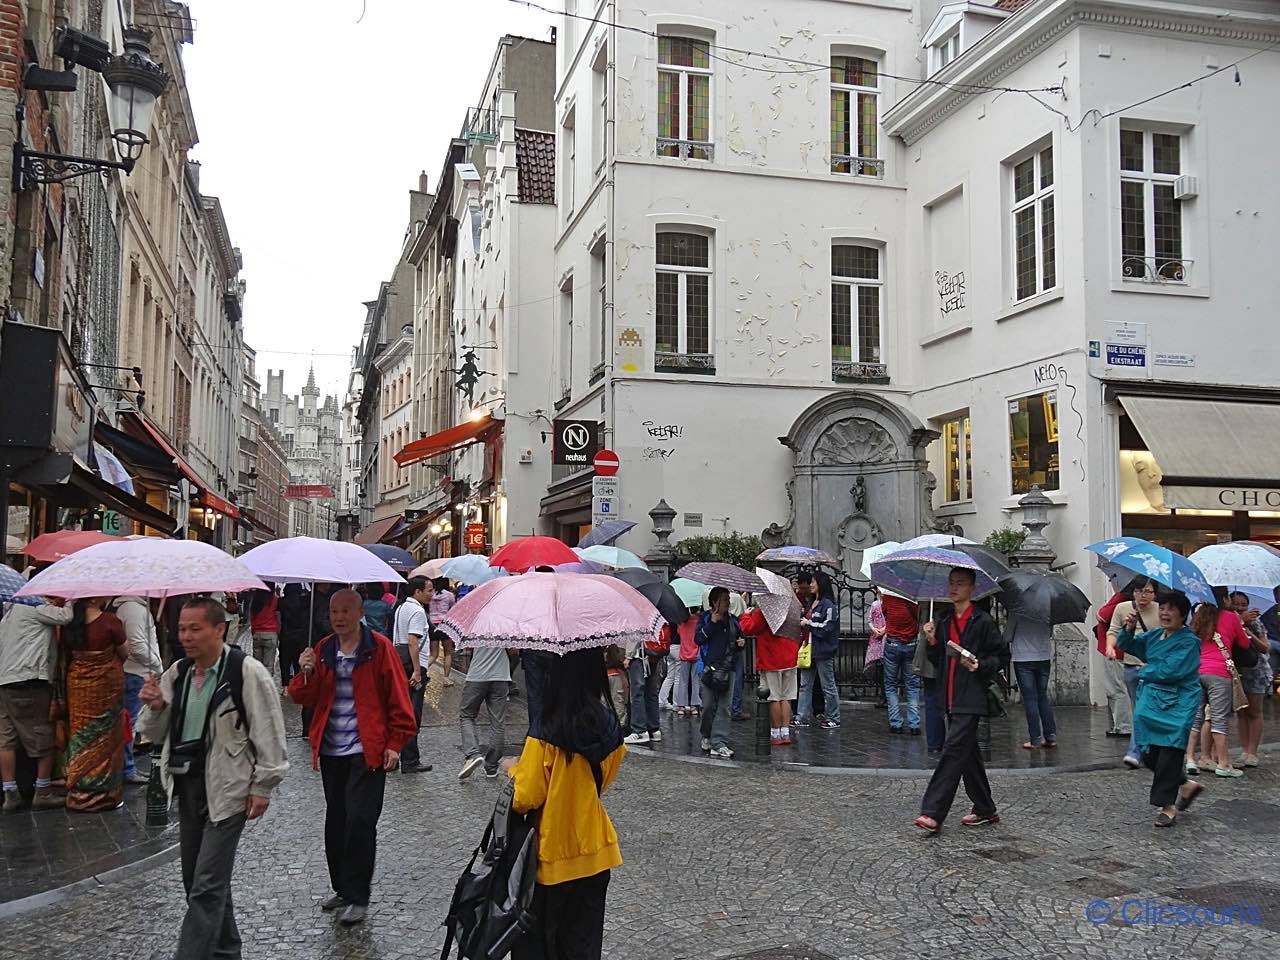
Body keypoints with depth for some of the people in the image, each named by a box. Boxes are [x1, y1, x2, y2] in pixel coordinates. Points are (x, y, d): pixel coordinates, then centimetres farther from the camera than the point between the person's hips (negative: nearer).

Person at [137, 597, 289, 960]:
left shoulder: (248, 672, -15)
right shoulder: (177, 673, 5)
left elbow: (269, 733, -12)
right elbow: (157, 734, 13)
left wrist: (262, 787, -11)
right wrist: (156, 707, -8)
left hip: (228, 790, -7)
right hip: (188, 787, 8)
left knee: (207, 886, -7)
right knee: (195, 879, 17)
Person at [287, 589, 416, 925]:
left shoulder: (379, 648, -6)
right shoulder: (322, 650, 9)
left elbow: (398, 698, -5)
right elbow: (305, 699, 7)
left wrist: (395, 743, -9)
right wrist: (306, 674, -13)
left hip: (367, 751, -5)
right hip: (331, 751, 5)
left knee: (360, 821, -8)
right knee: (335, 821, 12)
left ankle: (358, 898, 2)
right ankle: (343, 889, 27)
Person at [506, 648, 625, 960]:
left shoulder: (546, 738, -23)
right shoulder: (609, 727, -6)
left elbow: (525, 799, -18)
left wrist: (514, 769, 1)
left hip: (553, 856, -5)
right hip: (595, 851, 5)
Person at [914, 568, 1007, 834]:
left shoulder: (982, 621, -5)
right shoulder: (944, 621, 14)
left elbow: (1001, 654, -2)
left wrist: (980, 666, -18)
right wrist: (931, 640, 0)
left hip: (971, 698, -7)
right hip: (951, 697, 7)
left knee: (953, 749, -13)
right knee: (968, 754, 13)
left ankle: (933, 813, -16)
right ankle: (986, 810, 24)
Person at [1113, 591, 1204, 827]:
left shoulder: (1188, 642, -10)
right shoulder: (1154, 636, 12)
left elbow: (1168, 671, -18)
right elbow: (1126, 645, 13)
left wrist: (1144, 671, -2)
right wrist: (1129, 629, -7)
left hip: (1177, 706, -7)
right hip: (1151, 702, 7)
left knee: (1169, 753, -7)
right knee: (1149, 754, 6)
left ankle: (1167, 805, 4)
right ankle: (1186, 784, 27)